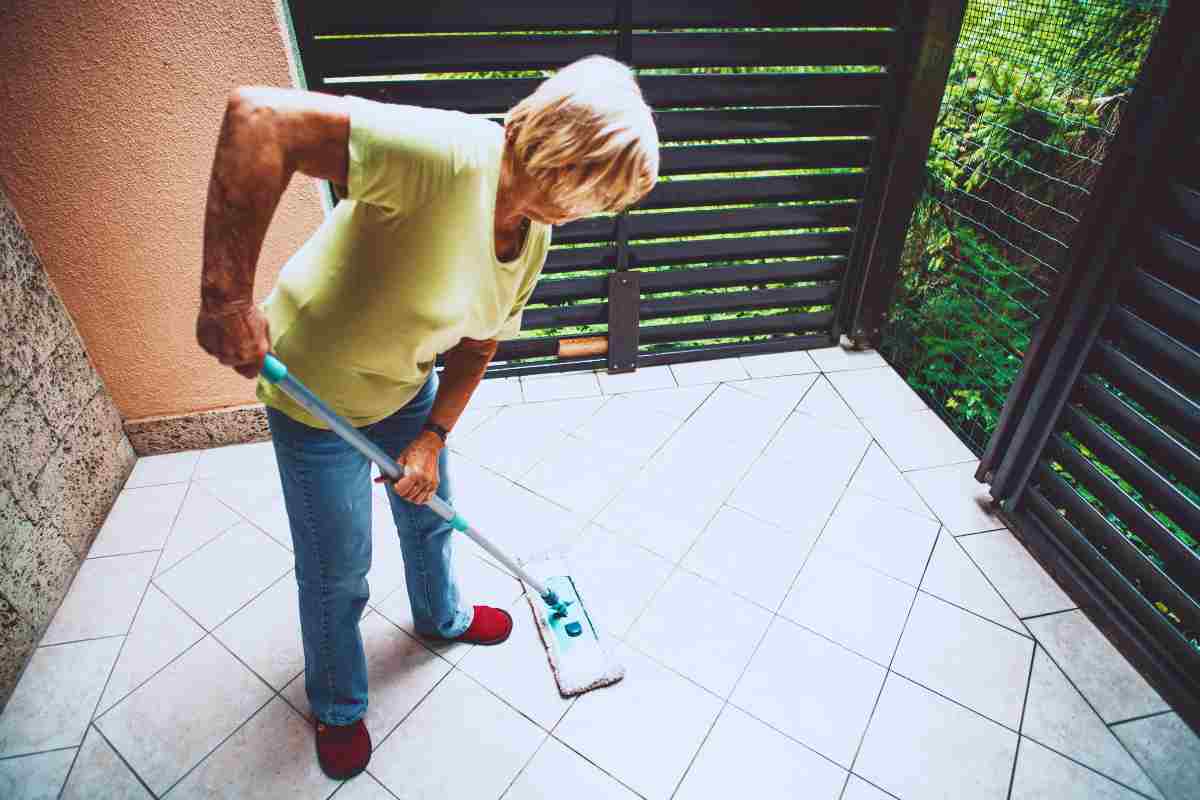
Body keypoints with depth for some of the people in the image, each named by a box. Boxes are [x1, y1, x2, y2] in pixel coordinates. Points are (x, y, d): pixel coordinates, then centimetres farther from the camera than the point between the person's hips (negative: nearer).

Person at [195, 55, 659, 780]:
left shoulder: (535, 238, -7)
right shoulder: (449, 152, -35)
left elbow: (478, 344, 2)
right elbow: (257, 115, -40)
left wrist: (433, 437, -6)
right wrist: (229, 294, -42)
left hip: (408, 389, 7)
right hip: (316, 397, -6)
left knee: (429, 512, 26)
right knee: (338, 573, 11)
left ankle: (442, 616, 59)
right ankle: (338, 707, 42)